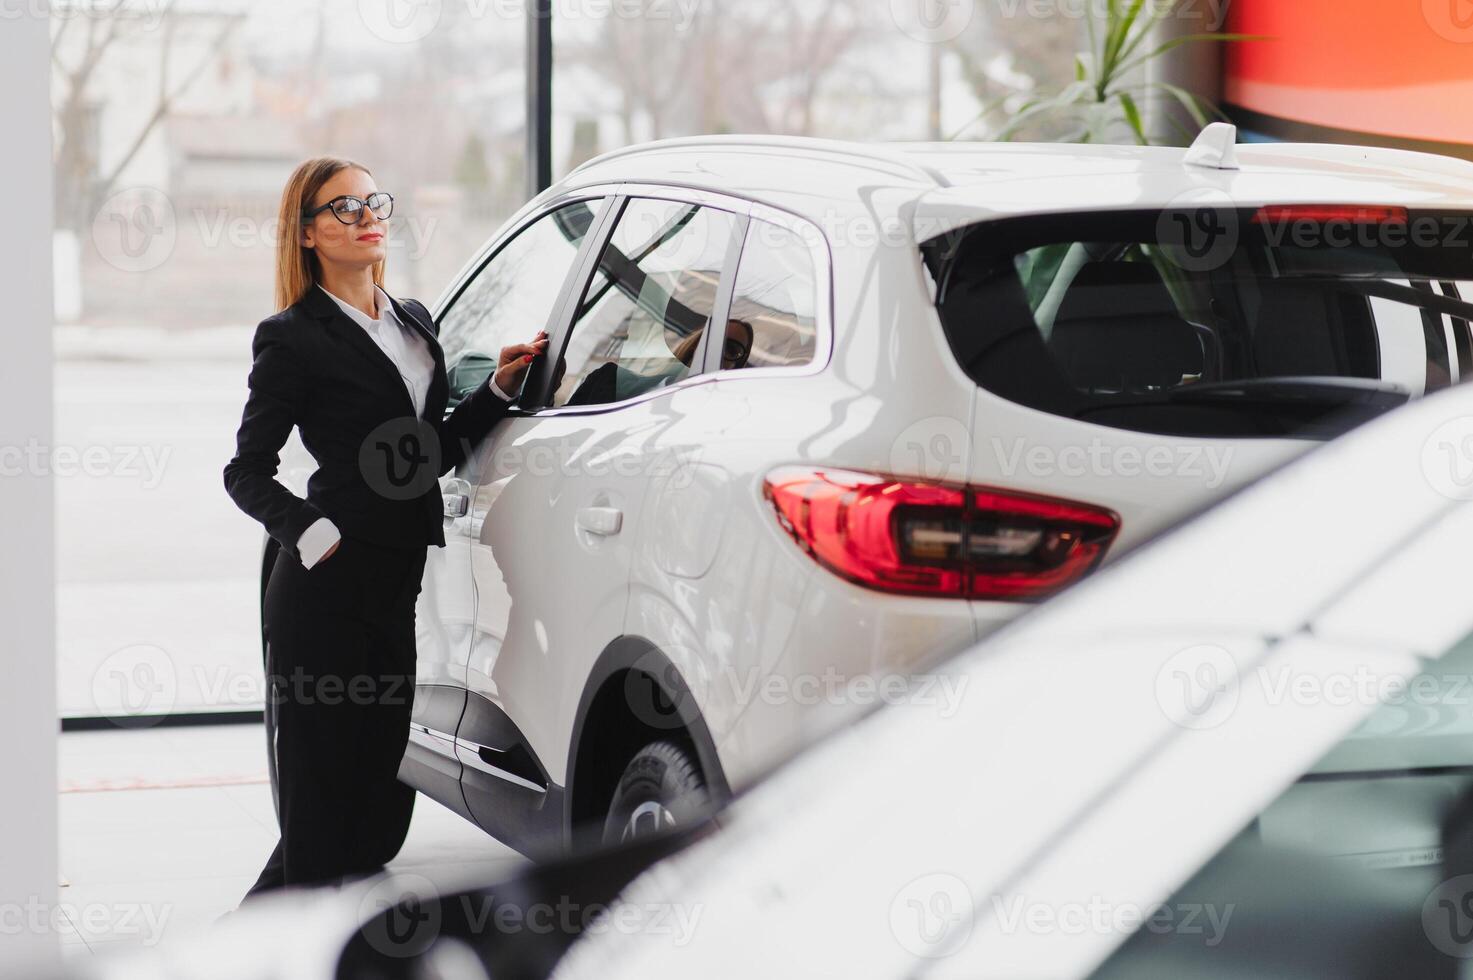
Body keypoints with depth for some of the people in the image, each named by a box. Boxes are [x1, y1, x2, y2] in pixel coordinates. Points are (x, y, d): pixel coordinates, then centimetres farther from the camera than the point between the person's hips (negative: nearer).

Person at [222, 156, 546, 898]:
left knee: (379, 811, 9)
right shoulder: (294, 338, -4)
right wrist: (312, 533, -17)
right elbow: (248, 472, -3)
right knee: (322, 802, -6)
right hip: (325, 595, -8)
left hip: (395, 588, 8)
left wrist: (499, 389, 9)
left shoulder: (415, 322, 18)